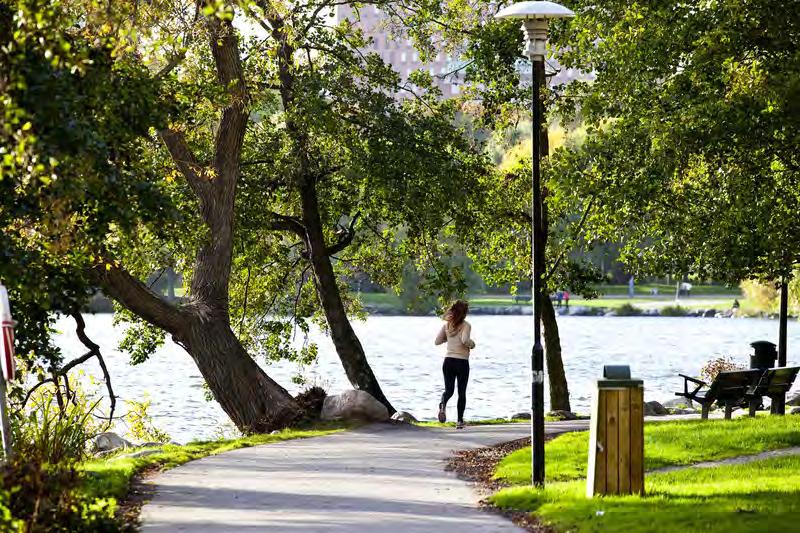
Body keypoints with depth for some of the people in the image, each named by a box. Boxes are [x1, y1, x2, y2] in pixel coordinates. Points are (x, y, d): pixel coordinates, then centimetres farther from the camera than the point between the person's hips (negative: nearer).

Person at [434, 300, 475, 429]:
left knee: (449, 390, 10)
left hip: (448, 361, 3)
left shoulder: (447, 325, 5)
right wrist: (472, 343, -4)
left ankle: (443, 404, -24)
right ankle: (460, 421, 9)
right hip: (462, 362, -3)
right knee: (462, 392, 9)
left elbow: (437, 341, 7)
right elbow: (465, 340, -25)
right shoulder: (466, 325, -9)